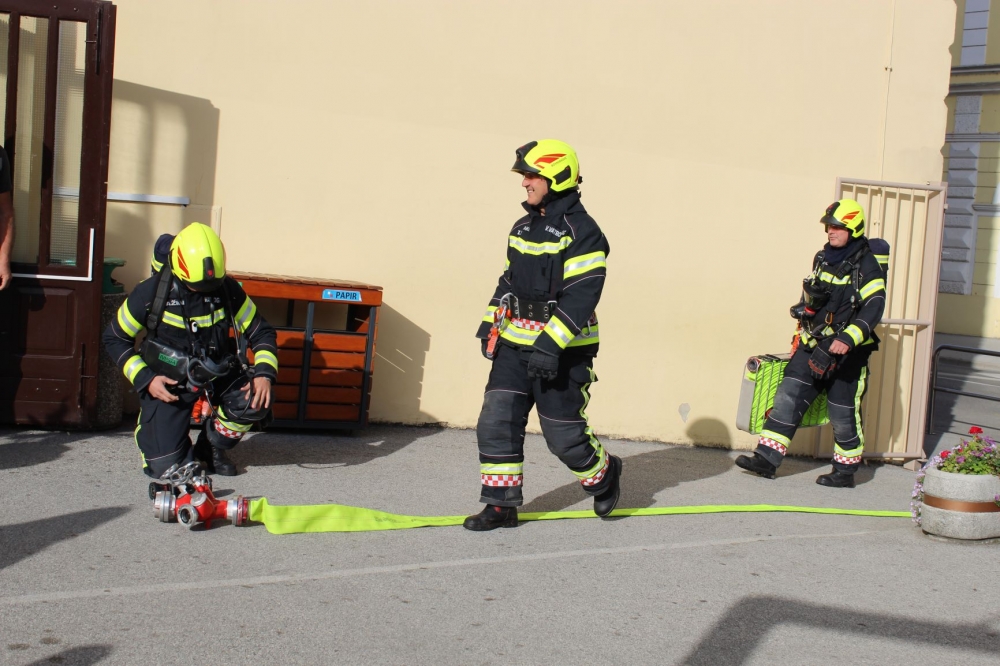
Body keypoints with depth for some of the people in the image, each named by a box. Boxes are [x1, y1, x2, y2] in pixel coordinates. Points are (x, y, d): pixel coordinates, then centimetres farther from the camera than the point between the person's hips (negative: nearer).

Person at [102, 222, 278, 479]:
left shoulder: (227, 289, -12)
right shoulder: (151, 292, -16)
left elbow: (261, 332, -3)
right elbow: (114, 338, -4)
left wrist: (264, 373, -21)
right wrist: (144, 379, -16)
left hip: (216, 373, 3)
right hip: (167, 382, -2)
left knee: (255, 399, -27)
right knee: (165, 467, -12)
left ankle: (210, 448, 4)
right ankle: (147, 427, 27)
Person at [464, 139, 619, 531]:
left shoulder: (581, 233, -14)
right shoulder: (524, 227, 13)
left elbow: (581, 296, -21)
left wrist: (551, 344, -27)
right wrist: (490, 324, 14)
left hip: (562, 350, -7)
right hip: (515, 344, 7)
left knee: (563, 433, 1)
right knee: (496, 422, 0)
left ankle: (603, 475, 30)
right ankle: (501, 506, 9)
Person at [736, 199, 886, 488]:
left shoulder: (867, 266, -10)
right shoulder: (823, 258, 12)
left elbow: (874, 308, -19)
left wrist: (849, 339, -31)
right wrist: (802, 332, 25)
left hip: (847, 351, -6)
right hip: (812, 345, 6)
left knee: (843, 413, 3)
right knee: (788, 397, -3)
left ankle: (845, 472, 17)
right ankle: (766, 458, -4)